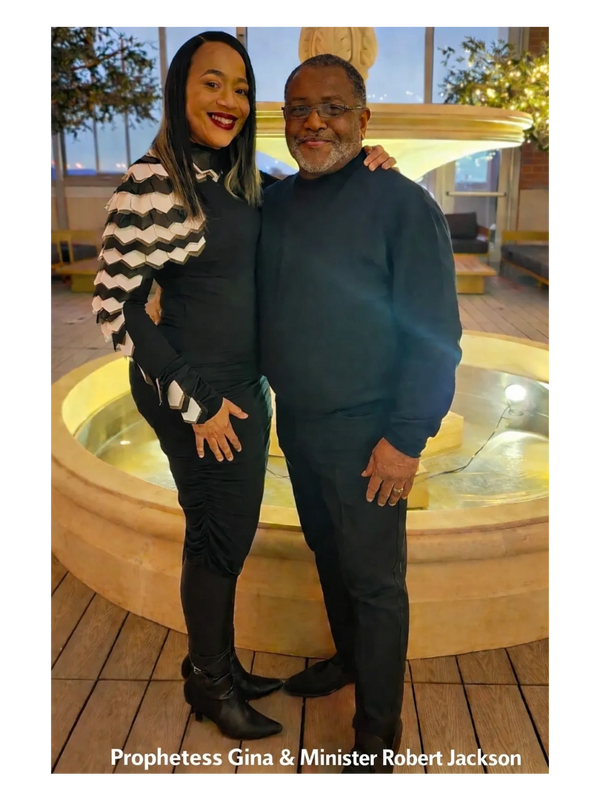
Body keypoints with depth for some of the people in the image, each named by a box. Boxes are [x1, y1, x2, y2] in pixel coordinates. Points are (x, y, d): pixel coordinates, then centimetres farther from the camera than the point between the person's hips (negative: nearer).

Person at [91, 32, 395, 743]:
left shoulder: (242, 180, 7)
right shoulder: (153, 183, -16)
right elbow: (115, 305, -16)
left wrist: (357, 164, 4)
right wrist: (195, 404, -15)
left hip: (245, 388, 8)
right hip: (198, 397, -7)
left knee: (231, 536, 18)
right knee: (217, 538, 7)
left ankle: (225, 665, 40)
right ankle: (207, 683, 33)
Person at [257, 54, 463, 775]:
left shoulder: (401, 203, -13)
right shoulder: (275, 203, 8)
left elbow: (435, 335, -15)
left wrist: (406, 439, -17)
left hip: (363, 437, -6)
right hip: (295, 425, 7)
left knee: (374, 582, 6)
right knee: (328, 557, 23)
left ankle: (377, 734, 26)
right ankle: (348, 658, 47)